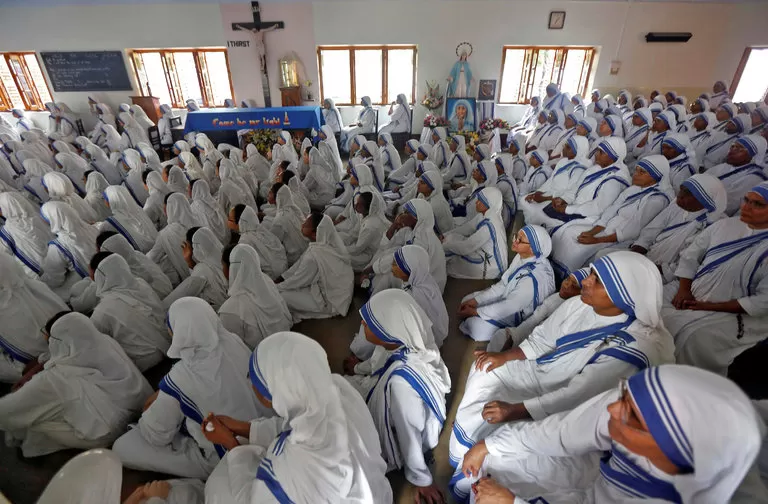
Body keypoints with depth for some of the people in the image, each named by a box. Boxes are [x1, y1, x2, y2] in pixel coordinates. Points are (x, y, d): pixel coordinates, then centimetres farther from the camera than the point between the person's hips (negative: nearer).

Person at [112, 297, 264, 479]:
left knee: (122, 448, 1)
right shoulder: (234, 341, -17)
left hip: (221, 460, -6)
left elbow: (155, 435, -13)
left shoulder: (180, 379, -31)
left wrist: (148, 411, 9)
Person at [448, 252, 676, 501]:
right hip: (541, 370, 7)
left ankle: (464, 483, 14)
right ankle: (462, 460, 14)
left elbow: (578, 395, -30)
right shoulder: (578, 305, -11)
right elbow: (541, 340, 3)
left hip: (565, 409, -6)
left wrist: (515, 410, -30)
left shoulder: (635, 345, -29)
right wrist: (504, 356, -9)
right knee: (483, 376, -4)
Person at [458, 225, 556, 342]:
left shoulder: (534, 278, -37)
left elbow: (509, 307, -29)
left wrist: (474, 312, -18)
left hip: (520, 313, -8)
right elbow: (503, 284, -2)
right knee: (467, 300, 2)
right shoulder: (523, 256, -12)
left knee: (476, 327, -16)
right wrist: (475, 300, -8)